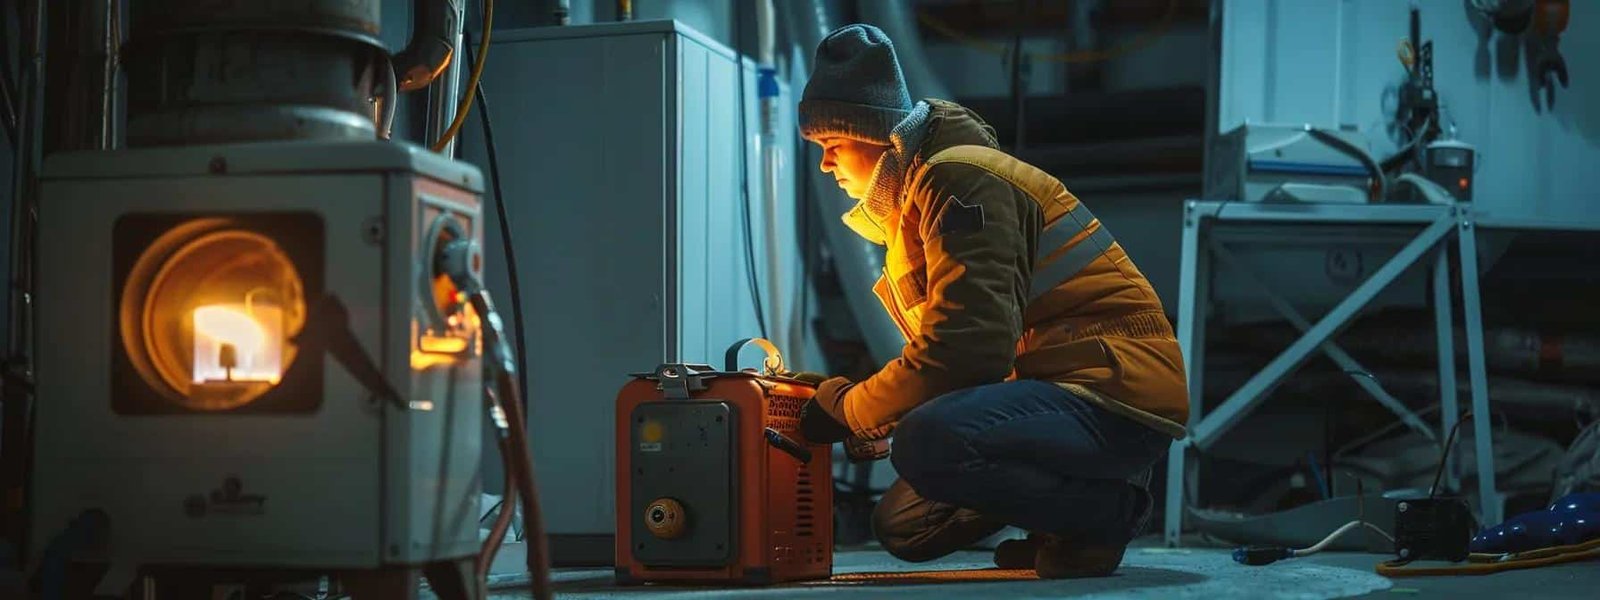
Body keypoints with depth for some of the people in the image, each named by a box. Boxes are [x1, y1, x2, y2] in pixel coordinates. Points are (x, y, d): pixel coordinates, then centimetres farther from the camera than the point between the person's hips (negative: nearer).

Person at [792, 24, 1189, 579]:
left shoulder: (957, 180, -14)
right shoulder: (908, 202, 19)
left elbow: (967, 346, -24)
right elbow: (942, 341, 21)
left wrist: (849, 409, -12)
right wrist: (857, 404, 4)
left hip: (1116, 392, -11)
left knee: (931, 444, -34)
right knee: (903, 525, 13)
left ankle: (1104, 510, -12)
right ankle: (1091, 492, 14)